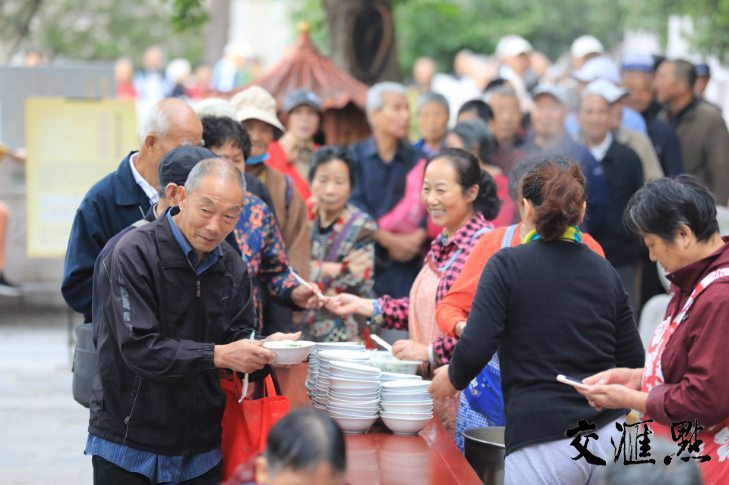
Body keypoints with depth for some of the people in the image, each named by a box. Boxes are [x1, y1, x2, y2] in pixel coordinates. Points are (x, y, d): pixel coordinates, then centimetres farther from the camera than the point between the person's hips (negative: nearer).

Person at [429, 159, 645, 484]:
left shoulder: (507, 264, -3)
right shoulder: (606, 273, 10)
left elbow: (476, 348, -11)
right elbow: (633, 361, 11)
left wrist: (453, 378, 9)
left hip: (544, 441, -4)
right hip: (612, 433, 4)